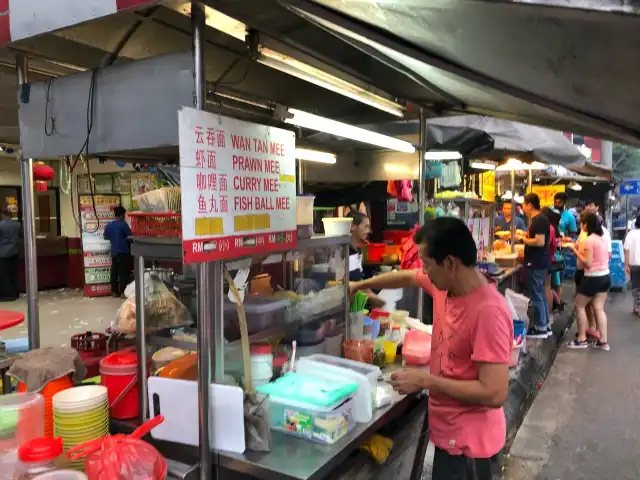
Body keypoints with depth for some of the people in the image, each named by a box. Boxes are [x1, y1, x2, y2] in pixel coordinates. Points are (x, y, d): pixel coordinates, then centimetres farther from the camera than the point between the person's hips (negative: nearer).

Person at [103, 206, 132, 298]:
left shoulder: (108, 225, 5)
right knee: (123, 272, -2)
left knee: (114, 272, 10)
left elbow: (106, 237, 18)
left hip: (114, 252, 6)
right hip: (123, 252, -6)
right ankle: (122, 292, -2)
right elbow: (130, 237, -12)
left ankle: (114, 292, 15)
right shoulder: (123, 224, -13)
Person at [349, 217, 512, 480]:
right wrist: (358, 285, 21)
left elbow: (495, 394, -30)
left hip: (469, 442, -8)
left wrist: (426, 380, -25)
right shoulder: (444, 284, -5)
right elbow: (406, 277, 16)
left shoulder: (489, 312, -30)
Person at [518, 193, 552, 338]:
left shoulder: (539, 220, -18)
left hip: (536, 264, -10)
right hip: (538, 263, 10)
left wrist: (523, 239, -14)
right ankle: (545, 325, 24)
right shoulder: (538, 219, 13)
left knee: (536, 296, -2)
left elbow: (540, 241, -25)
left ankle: (540, 328, 6)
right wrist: (525, 235, 10)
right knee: (540, 294, 16)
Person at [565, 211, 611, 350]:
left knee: (579, 306, 6)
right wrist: (580, 249, 13)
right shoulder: (602, 239, 8)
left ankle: (582, 339, 10)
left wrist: (574, 250, -12)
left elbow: (588, 263, -19)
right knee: (599, 308, 11)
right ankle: (603, 341, 12)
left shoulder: (588, 240, -17)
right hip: (605, 276, 8)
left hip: (593, 278, -8)